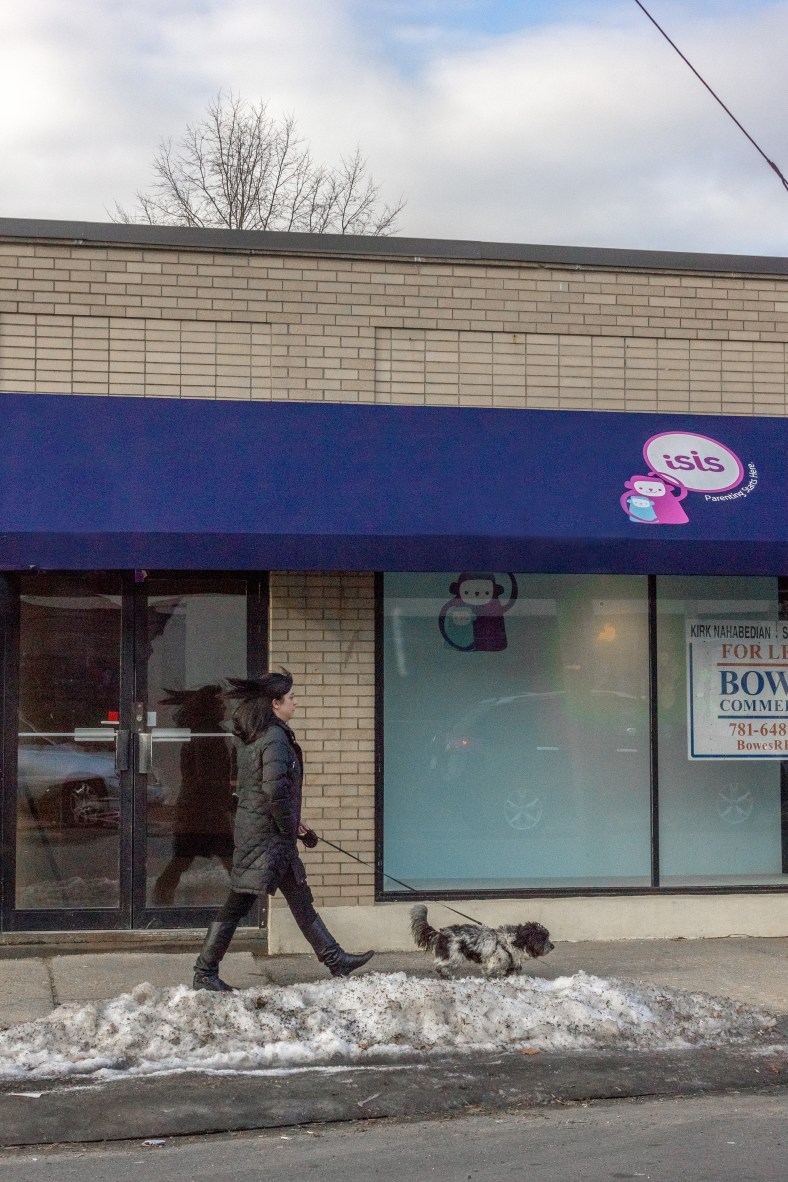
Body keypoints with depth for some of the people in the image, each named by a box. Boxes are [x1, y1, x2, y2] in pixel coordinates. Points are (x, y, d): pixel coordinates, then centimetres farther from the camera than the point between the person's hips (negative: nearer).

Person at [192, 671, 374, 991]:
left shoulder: (251, 736, 11)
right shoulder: (275, 738, -19)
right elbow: (275, 790, -27)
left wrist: (291, 823, 19)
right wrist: (290, 828, -13)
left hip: (252, 829, 10)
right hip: (267, 836, -10)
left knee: (301, 899, 14)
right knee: (237, 905, -2)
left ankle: (334, 959, 21)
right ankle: (205, 973, 5)